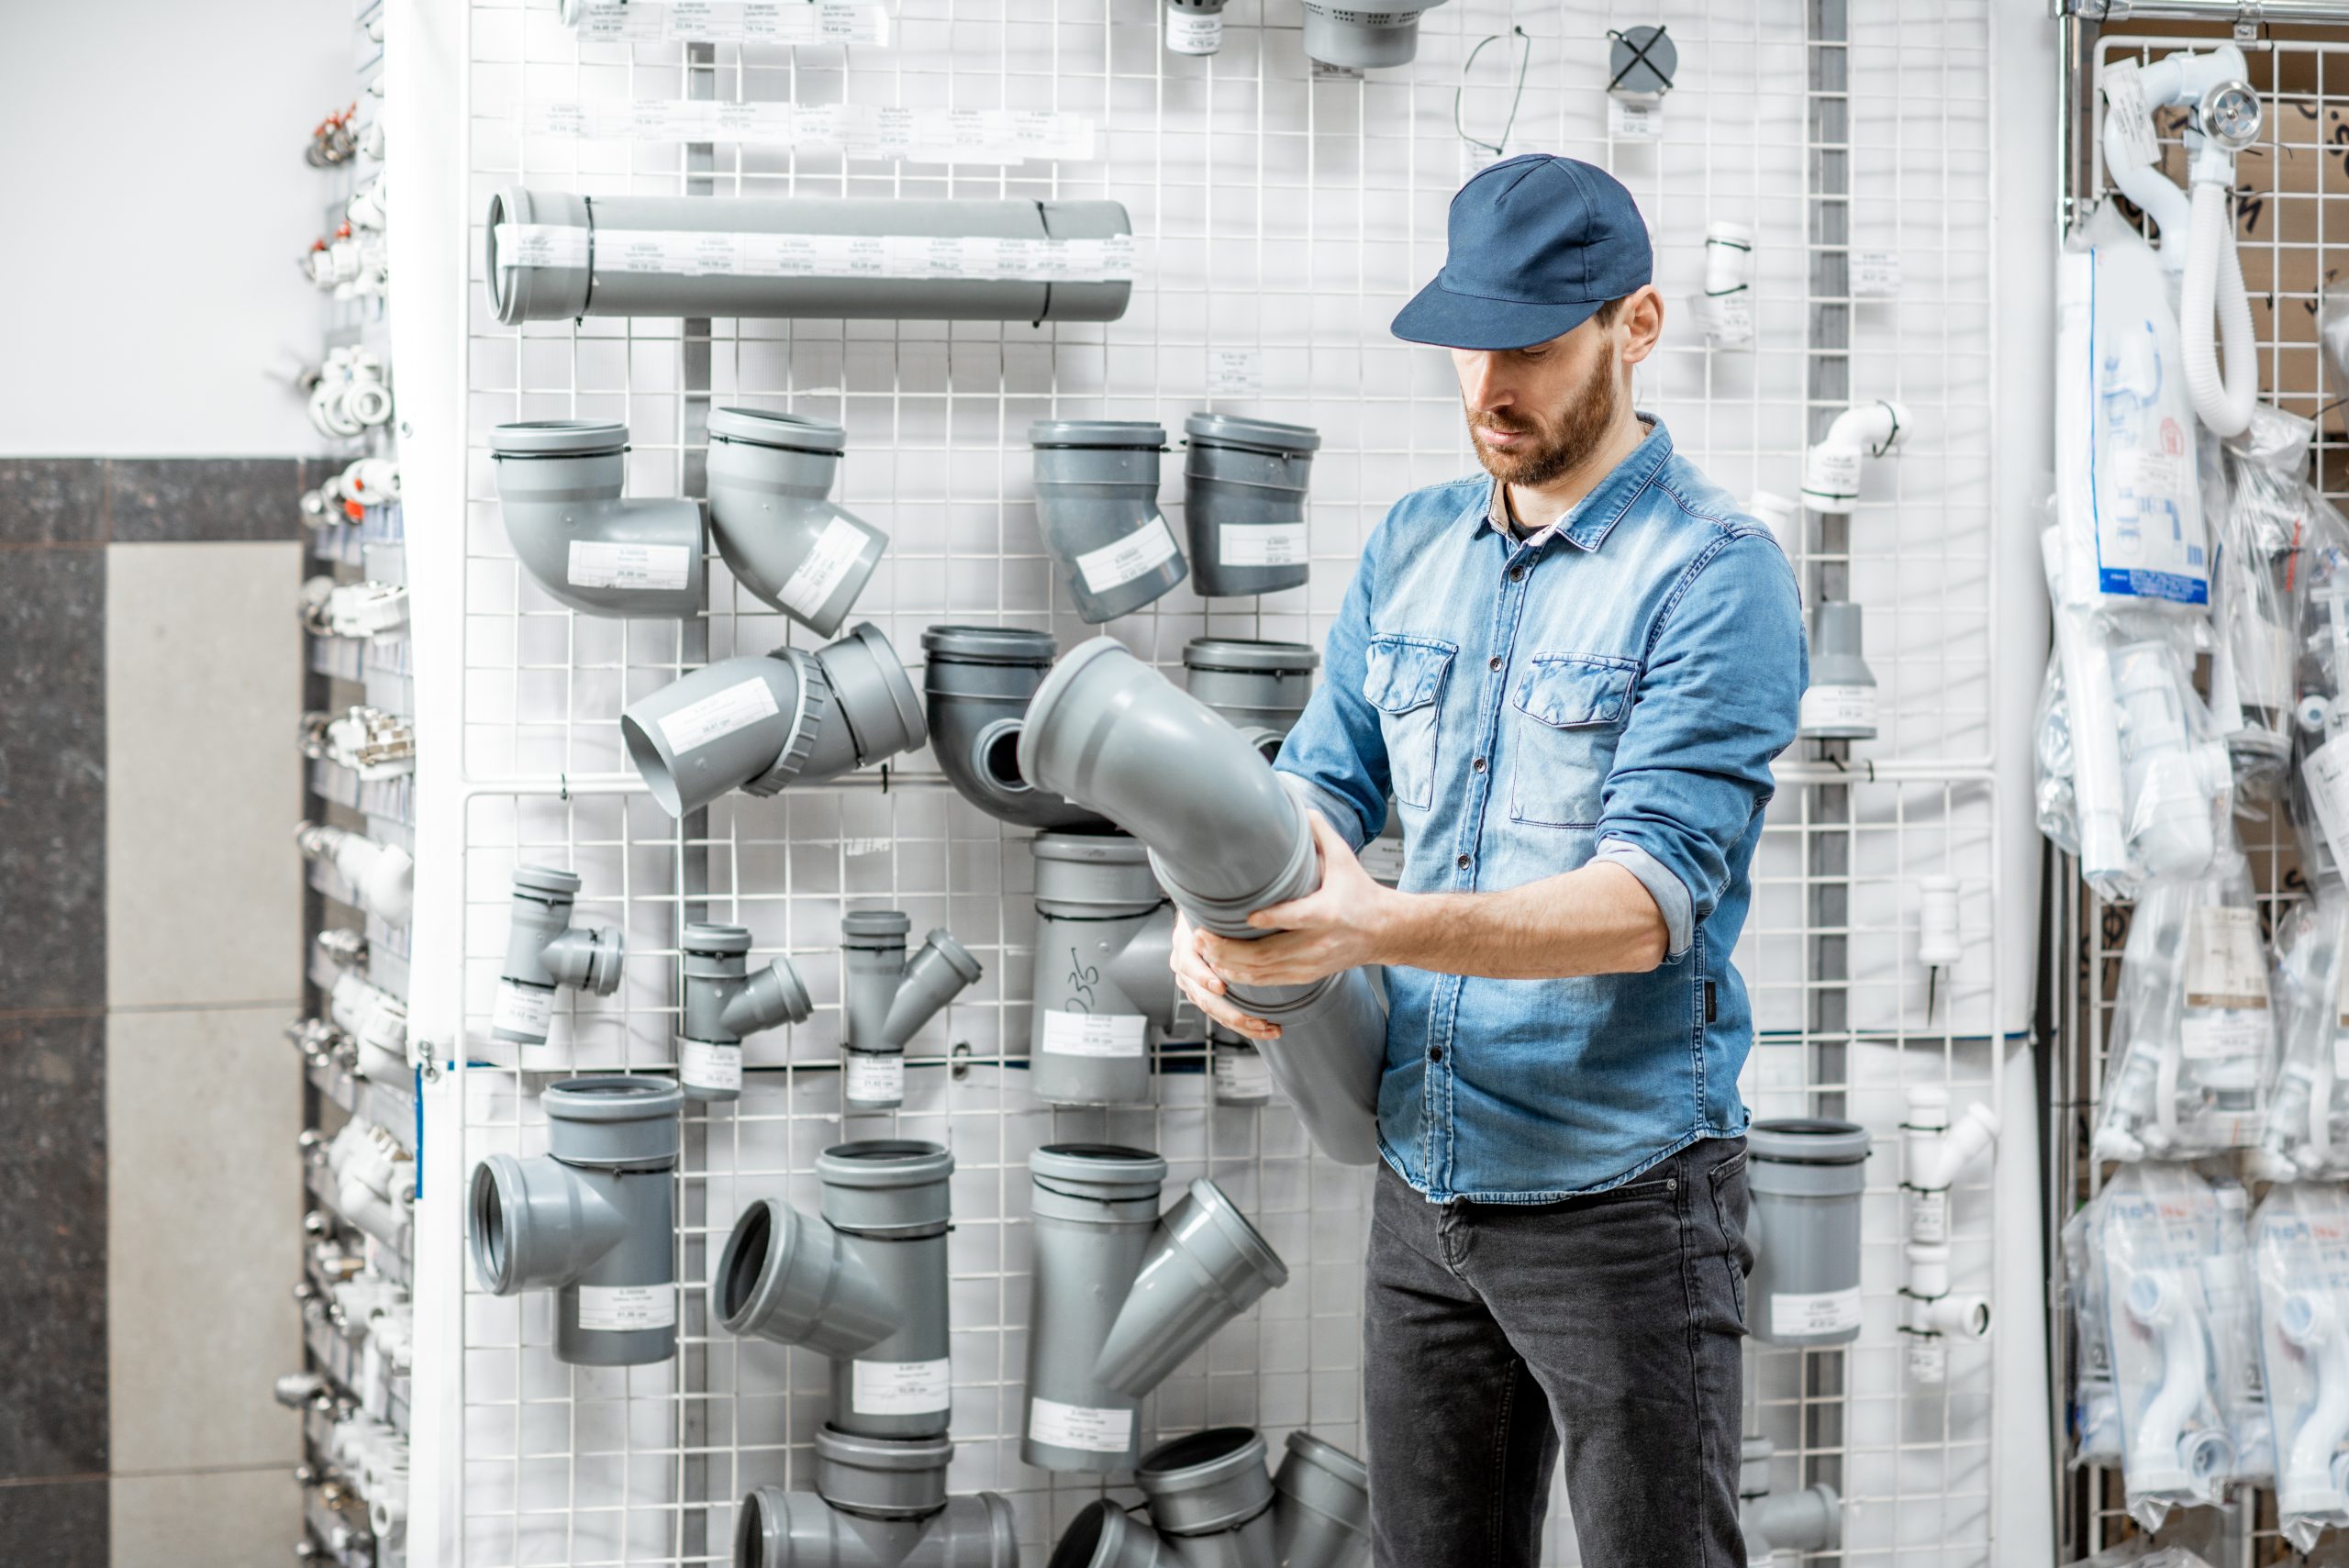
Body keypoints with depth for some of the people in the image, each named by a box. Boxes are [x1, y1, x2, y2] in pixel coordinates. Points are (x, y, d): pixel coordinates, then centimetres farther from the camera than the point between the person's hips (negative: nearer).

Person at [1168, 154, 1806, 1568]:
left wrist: (1378, 930, -35)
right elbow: (1328, 777, 8)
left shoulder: (1716, 574, -14)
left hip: (1623, 1198, -6)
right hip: (1424, 1181, 7)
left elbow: (1650, 898, -23)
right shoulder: (1411, 547, 10)